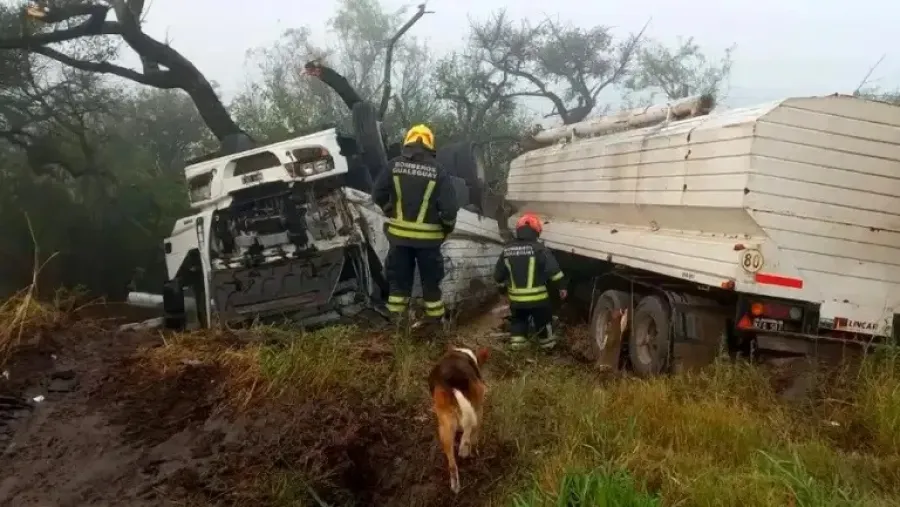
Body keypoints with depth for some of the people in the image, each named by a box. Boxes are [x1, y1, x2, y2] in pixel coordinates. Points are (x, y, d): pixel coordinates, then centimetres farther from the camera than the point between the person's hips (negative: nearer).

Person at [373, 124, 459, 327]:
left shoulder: (394, 165, -3)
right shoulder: (437, 171, -8)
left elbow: (378, 195, -2)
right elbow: (449, 207, -12)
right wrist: (447, 227, 6)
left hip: (399, 233, 2)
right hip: (428, 236, -1)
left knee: (398, 276, 13)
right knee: (430, 279, 11)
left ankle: (396, 317, 17)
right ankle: (436, 318, 19)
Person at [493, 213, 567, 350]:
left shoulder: (507, 250, 2)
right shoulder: (539, 248, -11)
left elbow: (498, 274, 9)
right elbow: (554, 270, -15)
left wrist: (503, 285, 25)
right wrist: (561, 286, -6)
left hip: (516, 298, 3)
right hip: (537, 297, -3)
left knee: (518, 320, 22)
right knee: (542, 321, 17)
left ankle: (517, 343, 21)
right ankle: (547, 342, 30)